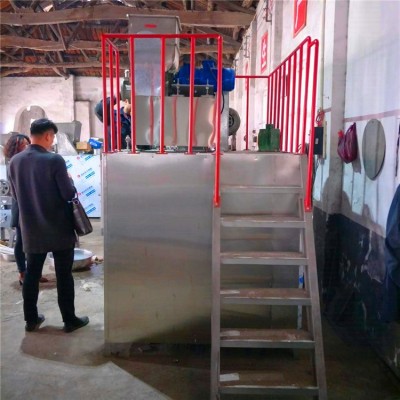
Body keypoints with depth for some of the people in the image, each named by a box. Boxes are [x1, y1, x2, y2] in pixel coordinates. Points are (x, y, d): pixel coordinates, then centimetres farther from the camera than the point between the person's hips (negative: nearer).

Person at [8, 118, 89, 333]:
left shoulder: (14, 161, 1)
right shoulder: (54, 160, -17)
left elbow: (15, 195, 10)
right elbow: (69, 194, -15)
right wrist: (68, 181, 4)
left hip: (31, 229, 5)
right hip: (59, 229, -5)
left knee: (31, 274, 15)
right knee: (64, 275, 5)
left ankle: (31, 319, 25)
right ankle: (70, 320, 15)